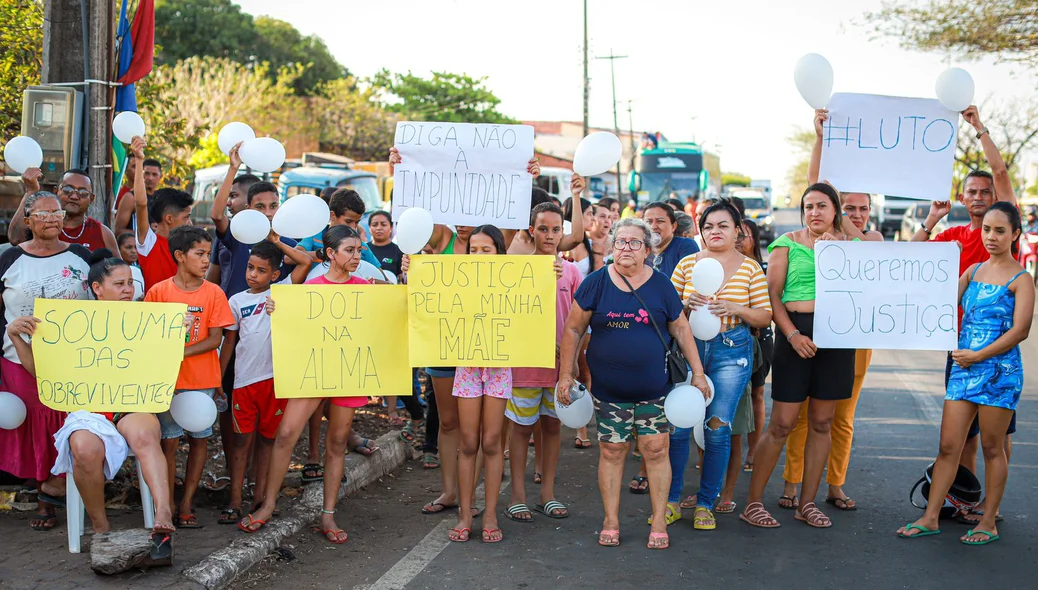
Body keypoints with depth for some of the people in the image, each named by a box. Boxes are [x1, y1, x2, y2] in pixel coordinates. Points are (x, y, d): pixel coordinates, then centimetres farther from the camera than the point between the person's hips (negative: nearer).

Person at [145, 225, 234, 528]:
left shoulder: (213, 293, 0)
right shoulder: (158, 292, -1)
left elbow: (216, 339, -6)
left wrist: (183, 352, -18)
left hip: (204, 378, 1)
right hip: (168, 378, -1)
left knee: (199, 439, 6)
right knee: (169, 440, 1)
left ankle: (187, 503, 15)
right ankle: (167, 504, 12)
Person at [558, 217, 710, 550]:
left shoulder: (660, 285, 1)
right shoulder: (596, 283, -1)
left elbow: (681, 328, 9)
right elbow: (573, 329, 3)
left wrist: (698, 372, 5)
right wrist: (565, 374, 0)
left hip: (654, 389, 0)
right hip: (608, 390, 0)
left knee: (656, 450, 1)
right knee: (611, 451, 5)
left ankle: (659, 524, 11)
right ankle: (611, 523, 16)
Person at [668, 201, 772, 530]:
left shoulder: (750, 266, 4)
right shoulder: (688, 263, 7)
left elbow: (765, 317, 2)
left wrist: (735, 309, -15)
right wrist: (686, 304, -11)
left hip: (732, 351, -1)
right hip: (689, 347, 1)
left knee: (718, 429, 0)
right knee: (677, 425, -3)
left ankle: (706, 504, 13)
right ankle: (671, 501, 12)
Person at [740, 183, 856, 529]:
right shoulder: (788, 243, 2)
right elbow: (773, 295, -4)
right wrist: (792, 334, -14)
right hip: (796, 332, -4)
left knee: (822, 423, 9)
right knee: (782, 424, -5)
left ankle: (807, 503, 19)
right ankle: (753, 502, 5)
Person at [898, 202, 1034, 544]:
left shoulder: (1020, 279, -5)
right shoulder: (973, 271, 13)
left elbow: (1020, 330, -12)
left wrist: (978, 356, -15)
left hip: (999, 370, -5)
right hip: (964, 367, 5)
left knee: (992, 448, 4)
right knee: (948, 445, 5)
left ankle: (989, 522, 15)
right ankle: (930, 518, 10)